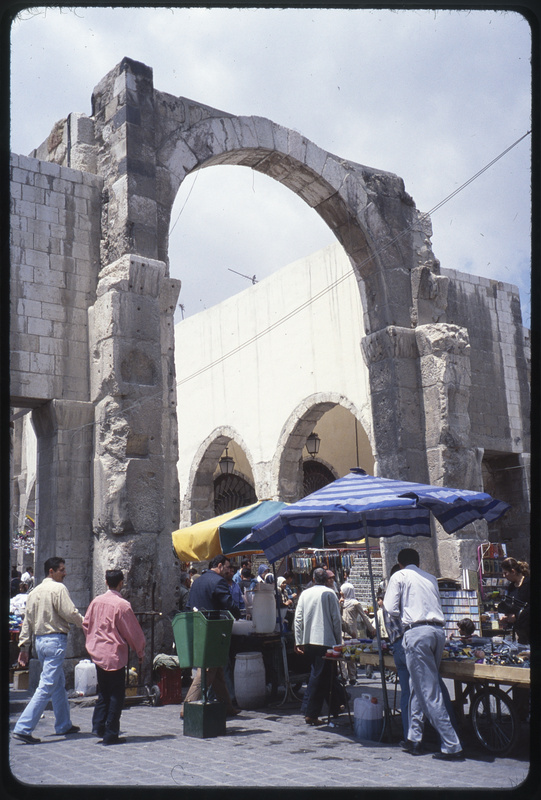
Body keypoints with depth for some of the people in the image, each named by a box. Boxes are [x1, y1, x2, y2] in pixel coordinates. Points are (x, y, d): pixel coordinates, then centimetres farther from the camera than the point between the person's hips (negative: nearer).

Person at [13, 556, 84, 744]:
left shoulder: (34, 592, 12)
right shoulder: (58, 588, -11)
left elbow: (27, 621, 13)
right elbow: (70, 614, -15)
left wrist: (24, 646, 15)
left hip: (40, 640, 9)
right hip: (55, 639, -9)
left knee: (59, 684, 19)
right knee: (46, 686, -7)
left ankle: (63, 725, 28)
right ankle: (23, 728, -11)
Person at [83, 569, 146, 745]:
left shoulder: (96, 601, 1)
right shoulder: (122, 605, -16)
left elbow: (86, 623, 11)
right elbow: (133, 631, -9)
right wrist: (140, 651, 5)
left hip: (97, 653, 6)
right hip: (115, 654, -6)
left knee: (103, 691, 20)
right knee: (116, 694, 3)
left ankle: (98, 726, 17)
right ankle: (111, 734, 6)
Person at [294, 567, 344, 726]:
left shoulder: (305, 594, 7)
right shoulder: (330, 594, -4)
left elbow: (298, 619, 6)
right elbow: (336, 620, -5)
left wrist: (299, 642, 9)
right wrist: (339, 641, 3)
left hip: (308, 641, 5)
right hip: (325, 640, -5)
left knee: (317, 675, 18)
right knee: (318, 677, -2)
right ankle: (311, 714, -3)